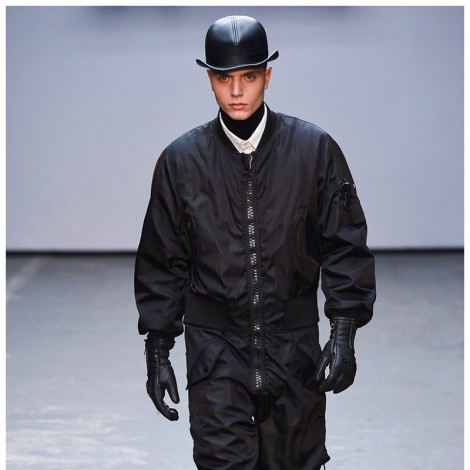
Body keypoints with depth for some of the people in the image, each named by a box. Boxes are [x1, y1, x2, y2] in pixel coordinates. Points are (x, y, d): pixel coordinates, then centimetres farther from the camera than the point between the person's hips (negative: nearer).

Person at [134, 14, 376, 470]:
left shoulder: (315, 149, -1)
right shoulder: (181, 159, 1)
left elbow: (345, 245, 2)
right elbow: (161, 261, 8)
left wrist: (343, 332, -6)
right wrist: (158, 351, 6)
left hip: (294, 346, 1)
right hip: (215, 348, 0)